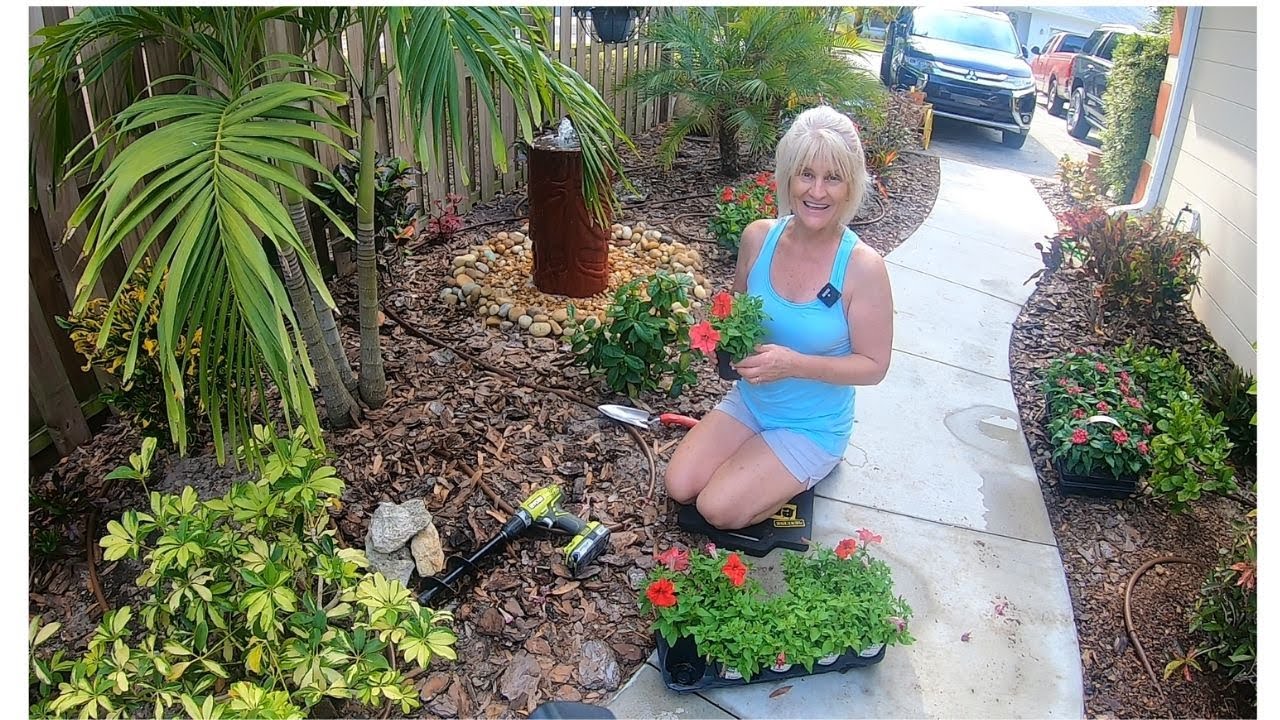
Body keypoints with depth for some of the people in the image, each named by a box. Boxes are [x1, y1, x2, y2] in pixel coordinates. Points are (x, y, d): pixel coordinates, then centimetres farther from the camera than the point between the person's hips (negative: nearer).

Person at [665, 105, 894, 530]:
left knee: (718, 510, -12)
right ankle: (767, 464, 22)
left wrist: (793, 363, -30)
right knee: (680, 488, -3)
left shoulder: (863, 267, -24)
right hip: (749, 401, 5)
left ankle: (808, 473, 14)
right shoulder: (758, 237, -11)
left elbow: (873, 366, -16)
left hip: (812, 426, -4)